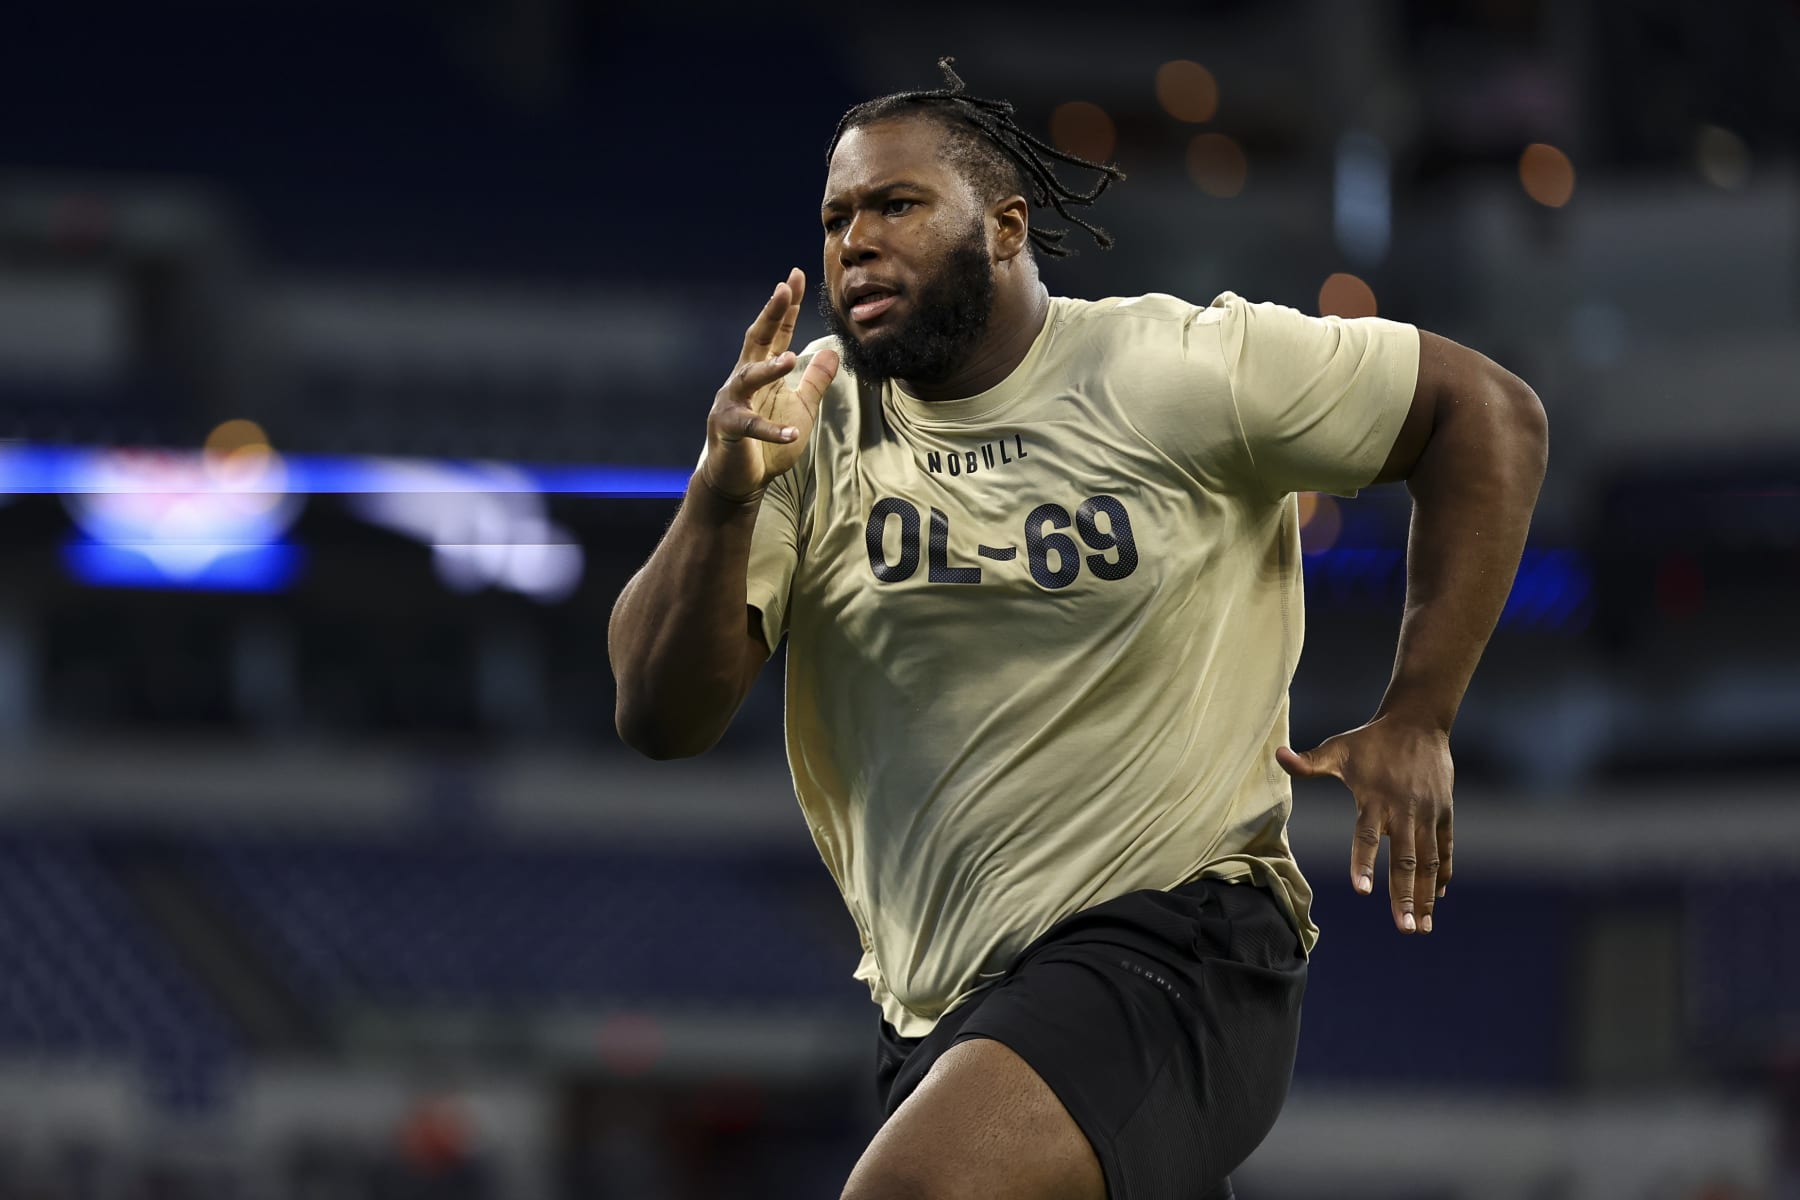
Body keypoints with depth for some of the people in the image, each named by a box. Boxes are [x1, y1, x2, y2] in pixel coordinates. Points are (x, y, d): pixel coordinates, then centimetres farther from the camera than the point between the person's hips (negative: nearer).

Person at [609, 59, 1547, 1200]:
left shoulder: (1174, 370, -6)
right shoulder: (813, 431, 3)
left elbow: (1492, 414, -1)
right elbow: (661, 718, -4)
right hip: (935, 1012, 6)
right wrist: (725, 497, -21)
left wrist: (1416, 721, -6)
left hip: (1170, 942, -6)